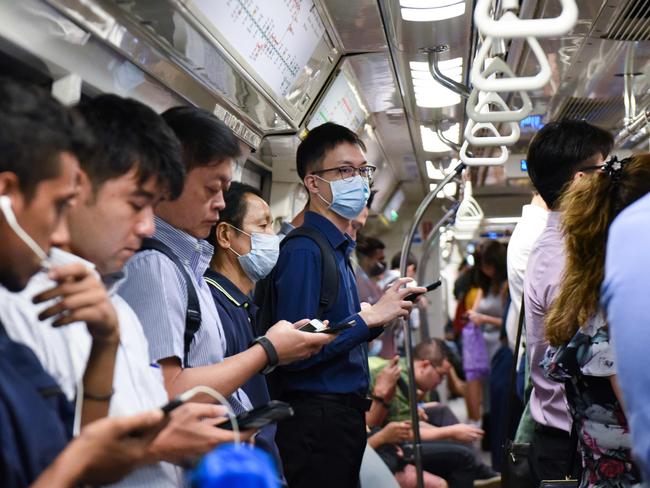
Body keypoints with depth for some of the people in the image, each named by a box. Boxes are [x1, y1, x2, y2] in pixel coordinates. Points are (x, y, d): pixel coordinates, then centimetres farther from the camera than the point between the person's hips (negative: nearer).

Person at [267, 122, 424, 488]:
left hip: (343, 413, 9)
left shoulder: (339, 250, 13)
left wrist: (382, 314, 3)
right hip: (317, 419, -9)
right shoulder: (304, 250, -15)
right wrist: (369, 317, -18)